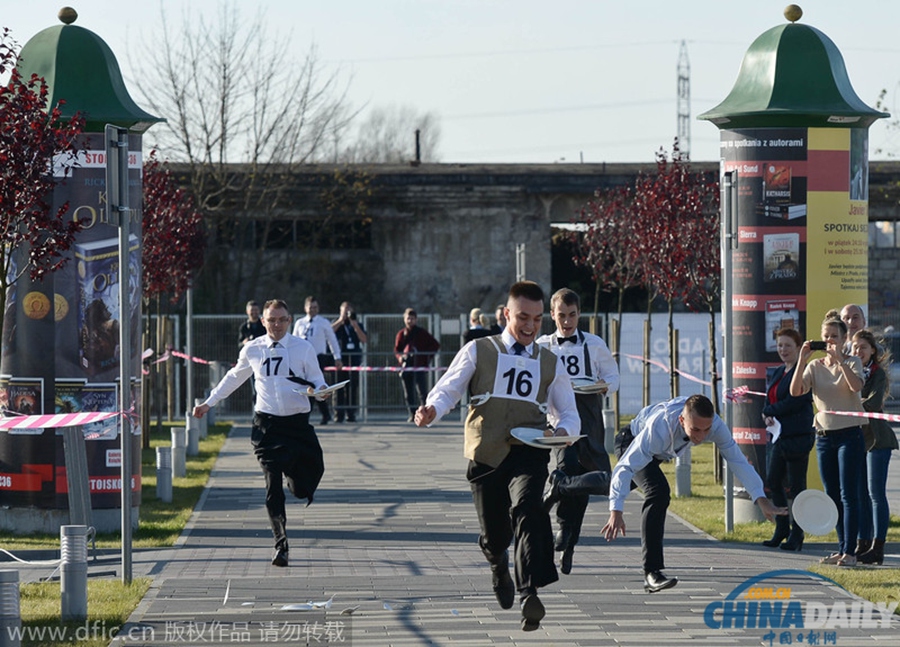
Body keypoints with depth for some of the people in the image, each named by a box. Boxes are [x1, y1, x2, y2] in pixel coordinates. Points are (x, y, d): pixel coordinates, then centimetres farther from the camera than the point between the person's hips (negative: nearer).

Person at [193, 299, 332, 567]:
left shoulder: (303, 348, 2)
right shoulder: (252, 350, 6)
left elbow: (317, 381, 5)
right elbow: (233, 378, 21)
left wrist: (318, 390, -19)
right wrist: (209, 403, 24)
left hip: (298, 424, 0)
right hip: (267, 424, 0)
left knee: (304, 488, 3)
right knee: (272, 488, -7)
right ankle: (280, 545, -3)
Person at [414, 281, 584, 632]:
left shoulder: (550, 364, 17)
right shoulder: (478, 352, 10)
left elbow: (569, 415, 20)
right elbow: (447, 390, 4)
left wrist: (562, 430, -5)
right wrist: (432, 410, -20)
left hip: (528, 453, 0)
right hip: (486, 454, 0)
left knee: (527, 507, -29)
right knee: (494, 534, 4)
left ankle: (528, 593, -38)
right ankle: (498, 564, 44)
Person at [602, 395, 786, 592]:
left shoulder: (715, 424, -35)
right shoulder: (659, 428, -47)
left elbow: (737, 460, -28)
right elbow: (626, 467, -49)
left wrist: (761, 500, -35)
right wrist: (616, 512, -58)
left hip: (660, 451, 6)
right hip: (631, 442, -6)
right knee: (658, 491, -31)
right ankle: (651, 573, -31)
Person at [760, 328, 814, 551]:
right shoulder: (777, 373, 17)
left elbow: (794, 402, -18)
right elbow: (769, 401, 18)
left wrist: (768, 411, -8)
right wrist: (768, 417, -4)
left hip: (799, 436, -9)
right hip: (780, 436, 9)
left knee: (796, 485, -2)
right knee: (773, 481, 11)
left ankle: (796, 535, 6)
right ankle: (782, 529, 23)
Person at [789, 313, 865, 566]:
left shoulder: (853, 362, -1)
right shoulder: (814, 366, 8)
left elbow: (856, 385, -22)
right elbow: (795, 391, -7)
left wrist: (839, 359, -26)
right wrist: (802, 360, -15)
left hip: (849, 434, -5)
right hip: (824, 435, 5)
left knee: (848, 495, -9)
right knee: (833, 497, 8)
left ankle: (850, 552, -9)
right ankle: (842, 548, 16)